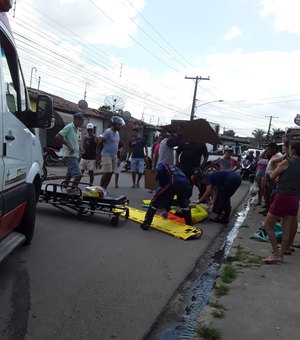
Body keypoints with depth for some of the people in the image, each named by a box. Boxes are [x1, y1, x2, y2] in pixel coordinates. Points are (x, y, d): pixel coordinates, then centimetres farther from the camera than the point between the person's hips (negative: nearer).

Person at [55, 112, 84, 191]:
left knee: (69, 175, 13)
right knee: (78, 175, -17)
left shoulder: (76, 129, 17)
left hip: (75, 155, 9)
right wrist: (68, 145, -18)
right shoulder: (69, 127, -10)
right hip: (70, 155, -9)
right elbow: (57, 137, -16)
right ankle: (71, 191, -11)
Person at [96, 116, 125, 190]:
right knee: (107, 173, -10)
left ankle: (104, 189, 15)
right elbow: (100, 144, -13)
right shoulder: (108, 132, -12)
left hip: (114, 156, 8)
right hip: (106, 155, -8)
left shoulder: (117, 133, 13)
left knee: (110, 173, 7)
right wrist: (98, 157, -15)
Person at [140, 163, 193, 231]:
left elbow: (160, 172, -1)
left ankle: (146, 224, 10)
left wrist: (163, 186, 13)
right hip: (185, 184, 6)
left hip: (174, 183, -6)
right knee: (183, 202, 37)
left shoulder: (161, 165, 29)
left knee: (156, 201, 12)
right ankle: (189, 223, 37)